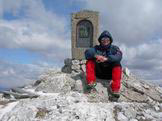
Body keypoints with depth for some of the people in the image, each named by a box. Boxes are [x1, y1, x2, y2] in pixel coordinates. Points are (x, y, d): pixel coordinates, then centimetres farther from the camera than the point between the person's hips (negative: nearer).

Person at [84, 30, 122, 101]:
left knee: (117, 65, -28)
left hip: (110, 73, -1)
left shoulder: (114, 48, 6)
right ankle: (91, 82, -29)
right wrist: (96, 56, -33)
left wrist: (106, 59, -33)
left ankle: (115, 91, -37)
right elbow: (87, 52, -12)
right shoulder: (96, 48, 8)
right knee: (90, 61, -16)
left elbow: (118, 57, -17)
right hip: (98, 73, 1)